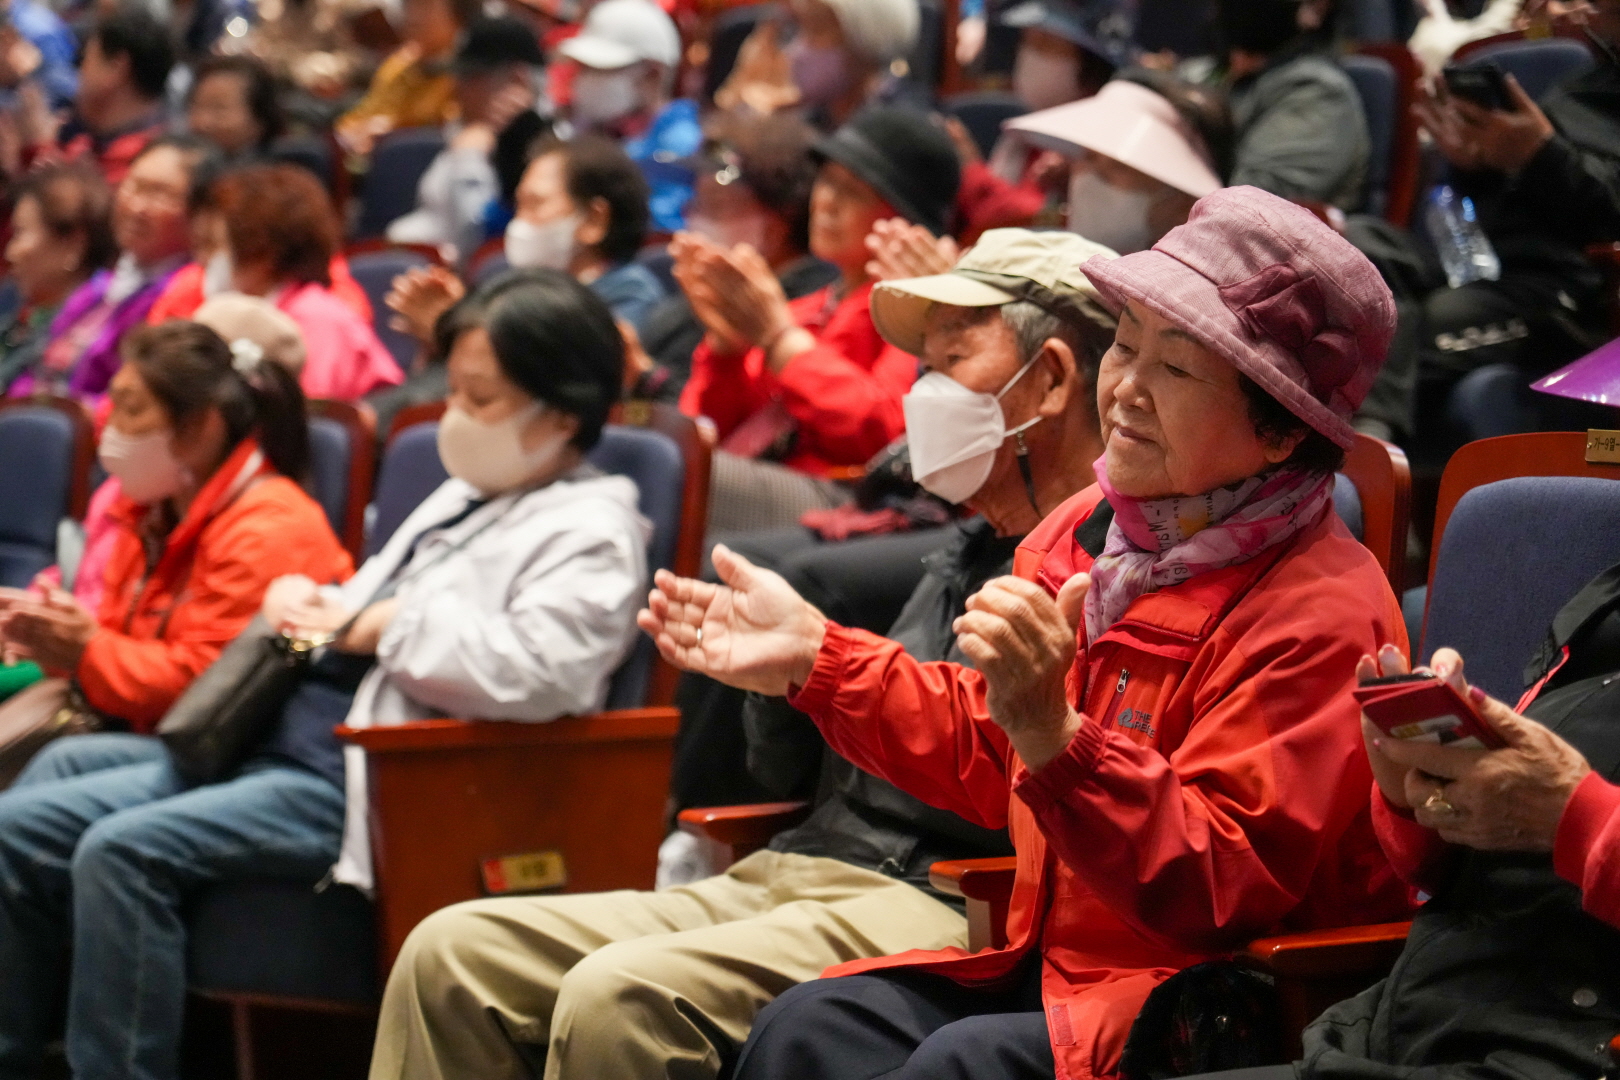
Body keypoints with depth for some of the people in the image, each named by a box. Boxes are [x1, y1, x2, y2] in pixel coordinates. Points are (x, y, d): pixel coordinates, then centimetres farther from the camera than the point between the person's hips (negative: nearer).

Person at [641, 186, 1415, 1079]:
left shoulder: (1323, 615, -17)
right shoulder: (1087, 533, 9)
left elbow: (1215, 896, -24)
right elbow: (986, 757, 24)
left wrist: (1053, 735, -36)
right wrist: (814, 657, 17)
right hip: (1057, 962, 8)